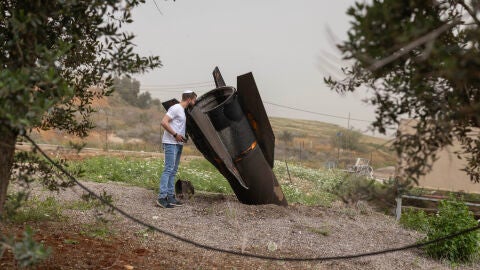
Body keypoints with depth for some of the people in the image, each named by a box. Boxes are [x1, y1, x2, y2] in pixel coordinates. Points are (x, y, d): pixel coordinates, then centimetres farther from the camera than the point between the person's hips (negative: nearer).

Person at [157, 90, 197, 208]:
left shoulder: (183, 110, 18)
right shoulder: (176, 108, -11)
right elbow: (164, 122, -19)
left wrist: (183, 137, 11)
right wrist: (175, 134, -18)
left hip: (178, 144, 10)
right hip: (171, 143, -10)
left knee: (173, 171, 10)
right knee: (168, 169, -13)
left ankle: (170, 196, 14)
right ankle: (162, 197, -13)